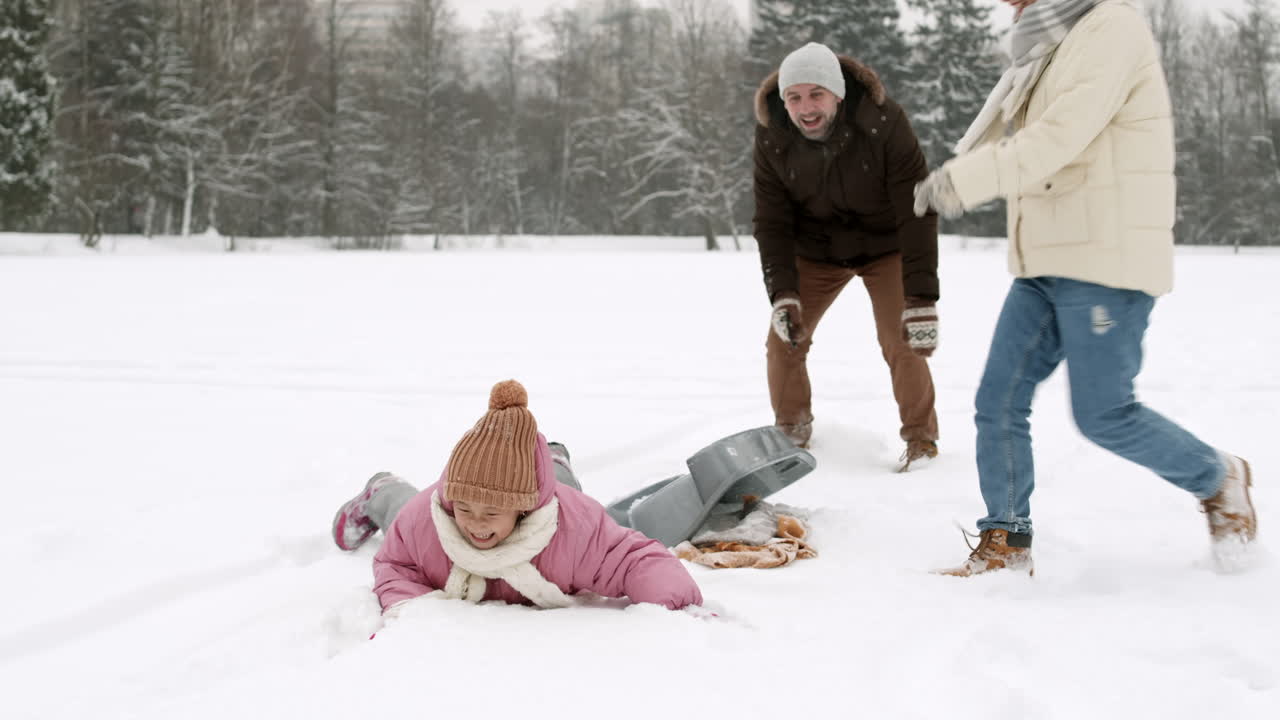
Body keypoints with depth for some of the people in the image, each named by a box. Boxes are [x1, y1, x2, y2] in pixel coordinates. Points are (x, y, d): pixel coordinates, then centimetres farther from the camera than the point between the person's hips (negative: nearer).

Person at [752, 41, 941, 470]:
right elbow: (772, 222, -14)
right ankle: (791, 434, 16)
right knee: (783, 339, -4)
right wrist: (782, 295, -26)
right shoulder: (771, 137, -22)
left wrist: (921, 299, -35)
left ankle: (921, 439, 5)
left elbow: (917, 212, -30)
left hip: (885, 245, -3)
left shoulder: (884, 124, -32)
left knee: (901, 342, -15)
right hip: (816, 248, 3)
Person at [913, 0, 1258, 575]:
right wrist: (950, 176, 2)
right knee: (999, 400, 3)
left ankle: (1218, 479, 18)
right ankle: (1004, 544, 12)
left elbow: (1060, 137, -21)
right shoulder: (1045, 49, 18)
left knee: (1103, 414, -6)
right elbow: (1010, 142, 20)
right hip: (1044, 266, 9)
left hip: (1107, 262, -9)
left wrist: (964, 180, -18)